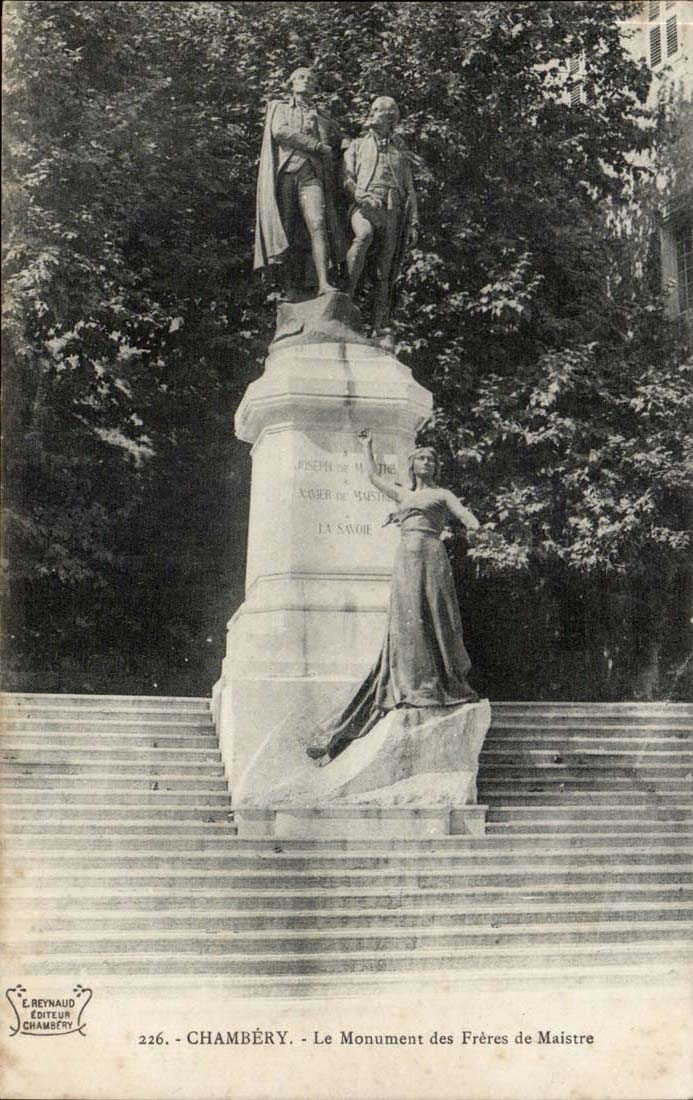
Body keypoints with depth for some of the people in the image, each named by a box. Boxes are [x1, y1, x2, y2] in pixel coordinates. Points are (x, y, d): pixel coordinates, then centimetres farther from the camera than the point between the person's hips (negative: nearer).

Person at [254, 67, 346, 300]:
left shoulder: (324, 121, 27)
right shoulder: (280, 108, 21)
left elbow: (340, 145, 37)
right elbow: (279, 132, 0)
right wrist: (318, 146, -2)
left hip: (310, 176, 1)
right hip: (285, 174, -1)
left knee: (318, 224, -21)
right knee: (287, 235, -8)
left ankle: (324, 283, -33)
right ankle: (291, 289, -8)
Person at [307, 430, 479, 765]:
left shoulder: (442, 494, 16)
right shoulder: (402, 494, 25)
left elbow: (463, 512, -2)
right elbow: (373, 476, 37)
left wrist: (472, 523, -23)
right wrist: (367, 446, 46)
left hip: (432, 554, -3)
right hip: (405, 557, 3)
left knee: (435, 617, -10)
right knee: (407, 618, -10)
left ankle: (447, 684, -6)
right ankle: (415, 687, -13)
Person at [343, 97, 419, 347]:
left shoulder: (400, 152, 23)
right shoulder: (357, 146, 18)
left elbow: (410, 191, 20)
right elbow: (345, 178, 7)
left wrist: (414, 223, 8)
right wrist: (362, 195, -13)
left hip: (392, 213, 3)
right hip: (363, 207, -2)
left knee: (386, 272, -2)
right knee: (364, 235, -37)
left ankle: (381, 329, 0)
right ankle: (345, 295, -34)